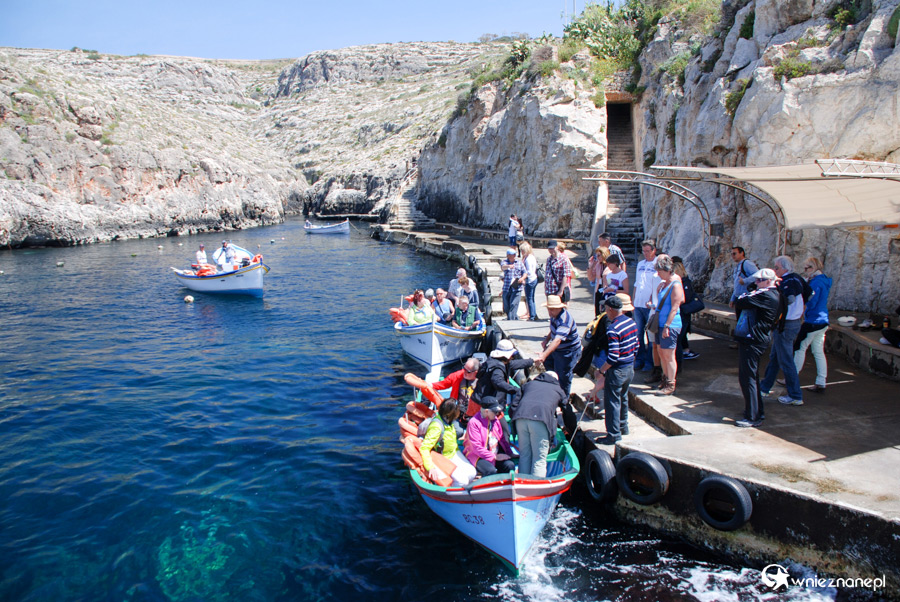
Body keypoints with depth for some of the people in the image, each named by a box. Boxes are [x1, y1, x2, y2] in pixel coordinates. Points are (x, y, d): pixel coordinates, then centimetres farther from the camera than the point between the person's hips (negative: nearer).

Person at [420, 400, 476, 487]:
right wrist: (431, 467, -42)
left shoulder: (448, 420, -6)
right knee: (462, 481, -19)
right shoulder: (436, 426, -32)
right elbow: (424, 448, -34)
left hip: (454, 453, 8)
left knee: (471, 473, -5)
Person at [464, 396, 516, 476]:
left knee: (510, 465, -19)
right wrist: (494, 457, -17)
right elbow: (476, 447, -18)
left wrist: (509, 453, 0)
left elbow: (502, 438, 15)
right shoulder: (474, 422, -14)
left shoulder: (495, 420, 8)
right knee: (491, 471, -32)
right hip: (478, 456, -6)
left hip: (496, 454, 6)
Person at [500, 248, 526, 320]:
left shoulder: (520, 262, 9)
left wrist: (522, 278, -11)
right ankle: (516, 319, 29)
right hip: (506, 288, 2)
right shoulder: (505, 262, 6)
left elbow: (525, 273, 11)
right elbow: (502, 266, -17)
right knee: (506, 308, 7)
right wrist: (508, 266, -40)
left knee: (513, 305, -14)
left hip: (516, 288, -1)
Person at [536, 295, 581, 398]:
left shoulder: (564, 320, -35)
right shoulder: (555, 315, -4)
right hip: (557, 348, 10)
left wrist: (544, 354, -56)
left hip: (569, 352, -10)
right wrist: (546, 340, -2)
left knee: (563, 377, -1)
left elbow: (557, 340, -46)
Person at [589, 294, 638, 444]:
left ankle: (613, 435, 9)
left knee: (612, 401, 2)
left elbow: (613, 357, -25)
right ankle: (623, 426, 38)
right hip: (630, 368, 9)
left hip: (617, 370, -9)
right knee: (623, 398, 24)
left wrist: (601, 371, -14)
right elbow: (636, 348, 11)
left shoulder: (613, 329, -24)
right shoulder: (632, 323, 2)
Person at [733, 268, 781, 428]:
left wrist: (742, 297, 0)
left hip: (752, 341, -11)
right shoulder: (773, 295, 16)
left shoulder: (766, 295, -17)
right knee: (752, 377, 19)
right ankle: (758, 413, 29)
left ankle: (752, 417, -1)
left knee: (747, 378, -6)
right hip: (753, 339, 11)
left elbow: (740, 303, -20)